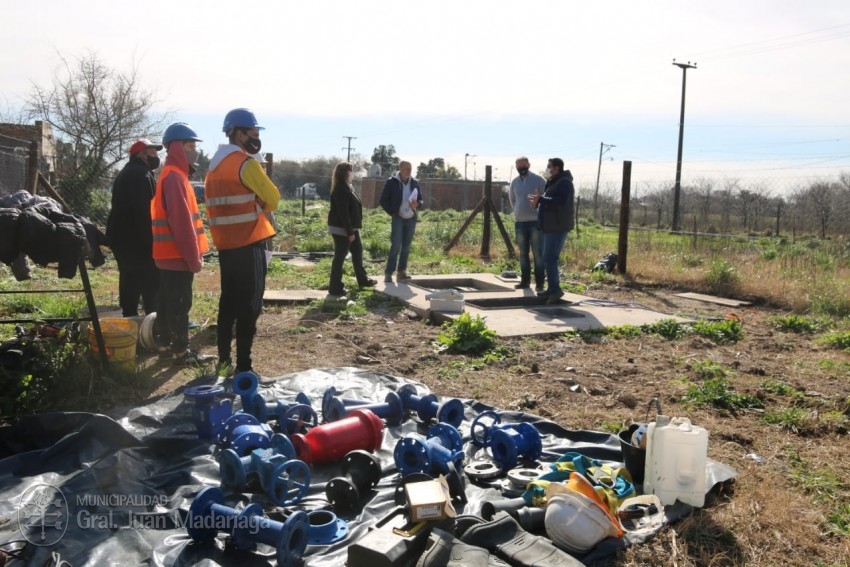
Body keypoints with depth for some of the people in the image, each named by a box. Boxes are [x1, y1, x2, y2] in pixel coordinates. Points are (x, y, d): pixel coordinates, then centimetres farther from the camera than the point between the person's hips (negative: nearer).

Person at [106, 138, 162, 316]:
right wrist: (150, 241, -20)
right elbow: (144, 212, -21)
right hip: (137, 241, -10)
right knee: (152, 288, -9)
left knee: (130, 285, 13)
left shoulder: (126, 173, 21)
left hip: (122, 238, 10)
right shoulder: (141, 174, -13)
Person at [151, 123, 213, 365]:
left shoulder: (173, 174, 17)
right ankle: (181, 352, 1)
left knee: (167, 301, 14)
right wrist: (193, 256, -19)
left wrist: (192, 253, 19)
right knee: (180, 303, -5)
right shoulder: (174, 177, -16)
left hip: (170, 254, 10)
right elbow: (181, 221, -21)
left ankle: (165, 345, 23)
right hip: (178, 254, -10)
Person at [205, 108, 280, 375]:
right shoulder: (246, 163, -12)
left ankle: (224, 358, 22)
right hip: (249, 244, -8)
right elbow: (273, 198, -11)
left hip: (225, 244, 8)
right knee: (249, 305, -4)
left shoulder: (215, 165, 14)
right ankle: (243, 365, -2)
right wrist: (261, 204, 10)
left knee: (228, 301, 15)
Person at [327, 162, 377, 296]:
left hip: (350, 227, 10)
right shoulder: (340, 190, -20)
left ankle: (362, 279, 34)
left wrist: (352, 229, 18)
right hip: (341, 229, -10)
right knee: (340, 256, -4)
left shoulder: (347, 187, 12)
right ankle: (335, 287, 4)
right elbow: (343, 212, -24)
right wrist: (349, 232, -24)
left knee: (357, 251, 19)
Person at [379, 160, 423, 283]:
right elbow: (383, 200, -1)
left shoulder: (414, 183, 8)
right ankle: (388, 273, -5)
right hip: (398, 218, -5)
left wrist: (417, 204, -7)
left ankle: (402, 272, 15)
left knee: (406, 247, 7)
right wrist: (392, 212, -7)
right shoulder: (392, 182, -5)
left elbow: (421, 199, 15)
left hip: (411, 218, 5)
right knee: (396, 246, -10)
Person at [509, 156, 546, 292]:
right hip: (519, 222, 5)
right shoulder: (514, 182, 8)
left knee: (538, 254, -3)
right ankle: (525, 281, 17)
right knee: (523, 253, 10)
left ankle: (540, 283, 1)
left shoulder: (538, 180, -5)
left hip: (536, 221, -4)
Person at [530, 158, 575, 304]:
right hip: (550, 227, 10)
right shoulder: (552, 182, 18)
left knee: (549, 259, -13)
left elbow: (561, 202, -26)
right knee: (549, 258, 13)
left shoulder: (564, 183, -12)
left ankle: (555, 289, -8)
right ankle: (552, 289, 19)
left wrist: (540, 200, -23)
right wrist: (538, 203, 4)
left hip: (558, 227, -10)